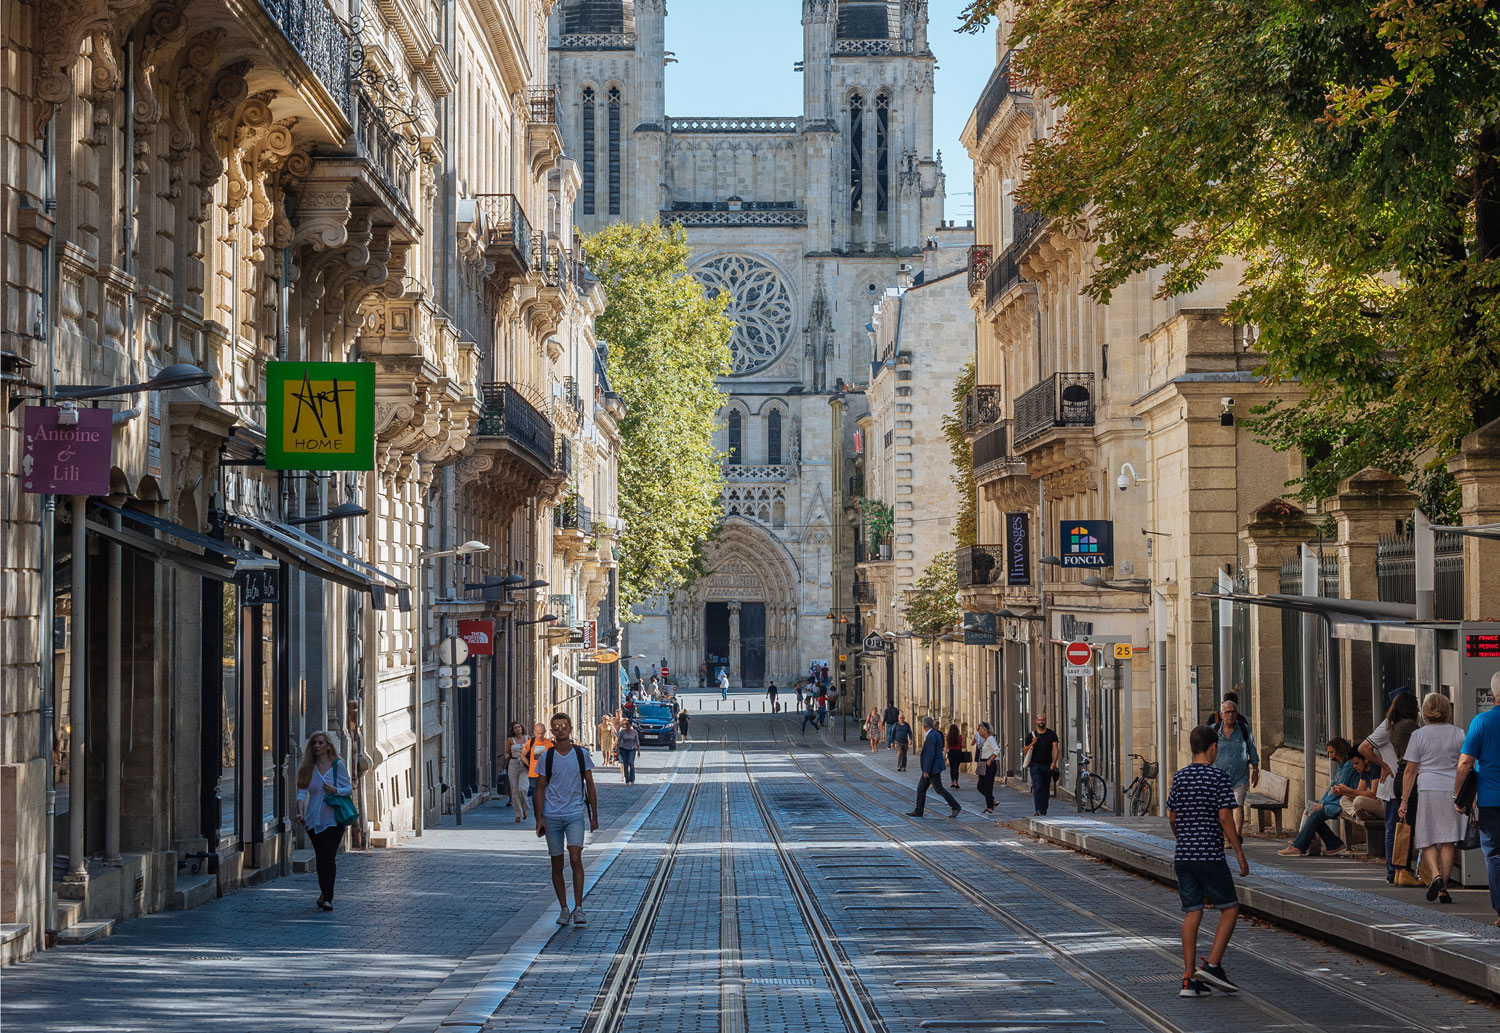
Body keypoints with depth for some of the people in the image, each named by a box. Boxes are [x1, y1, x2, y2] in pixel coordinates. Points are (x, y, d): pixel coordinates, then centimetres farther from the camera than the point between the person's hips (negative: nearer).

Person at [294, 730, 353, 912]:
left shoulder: (338, 765, 1)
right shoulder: (308, 768, 7)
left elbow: (349, 789, 3)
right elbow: (302, 792, -1)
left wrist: (335, 790, -17)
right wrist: (300, 812, -15)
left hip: (333, 818, -3)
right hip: (314, 820, 3)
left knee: (329, 857, -11)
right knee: (320, 858, 8)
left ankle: (327, 897, -7)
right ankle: (325, 894, 24)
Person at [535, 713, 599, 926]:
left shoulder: (581, 754, 2)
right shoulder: (546, 757, 3)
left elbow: (589, 785, 9)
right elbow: (541, 788, 7)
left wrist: (594, 815, 7)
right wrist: (539, 818, 0)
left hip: (575, 814, -1)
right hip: (552, 816, 1)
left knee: (575, 859, -15)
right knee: (557, 864, 4)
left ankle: (578, 908, -11)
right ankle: (564, 909, 14)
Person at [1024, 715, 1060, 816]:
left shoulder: (1051, 734, 7)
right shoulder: (1031, 735, 7)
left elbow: (1055, 748, 1)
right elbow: (1025, 751, 10)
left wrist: (1054, 762, -12)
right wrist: (1032, 744, -10)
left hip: (1047, 765, 1)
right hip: (1035, 765, -1)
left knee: (1046, 788, 8)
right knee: (1037, 787, -16)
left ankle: (1044, 810, 20)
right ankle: (1037, 810, -23)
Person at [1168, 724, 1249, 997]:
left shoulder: (1179, 777, 9)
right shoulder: (1218, 777, -8)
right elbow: (1225, 817, -13)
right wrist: (1239, 852, -8)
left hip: (1183, 854, 6)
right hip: (1210, 855, -6)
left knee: (1192, 913, 7)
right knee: (1230, 908, 8)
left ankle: (1189, 979, 4)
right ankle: (1212, 965, -3)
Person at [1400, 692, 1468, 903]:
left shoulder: (1419, 735, 1)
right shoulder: (1458, 734, 5)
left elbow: (1410, 771, 1)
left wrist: (1404, 800, 6)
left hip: (1427, 790, -1)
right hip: (1452, 791, 1)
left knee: (1427, 840, 7)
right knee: (1447, 842, 4)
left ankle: (1435, 874, -17)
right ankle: (1443, 889, 2)